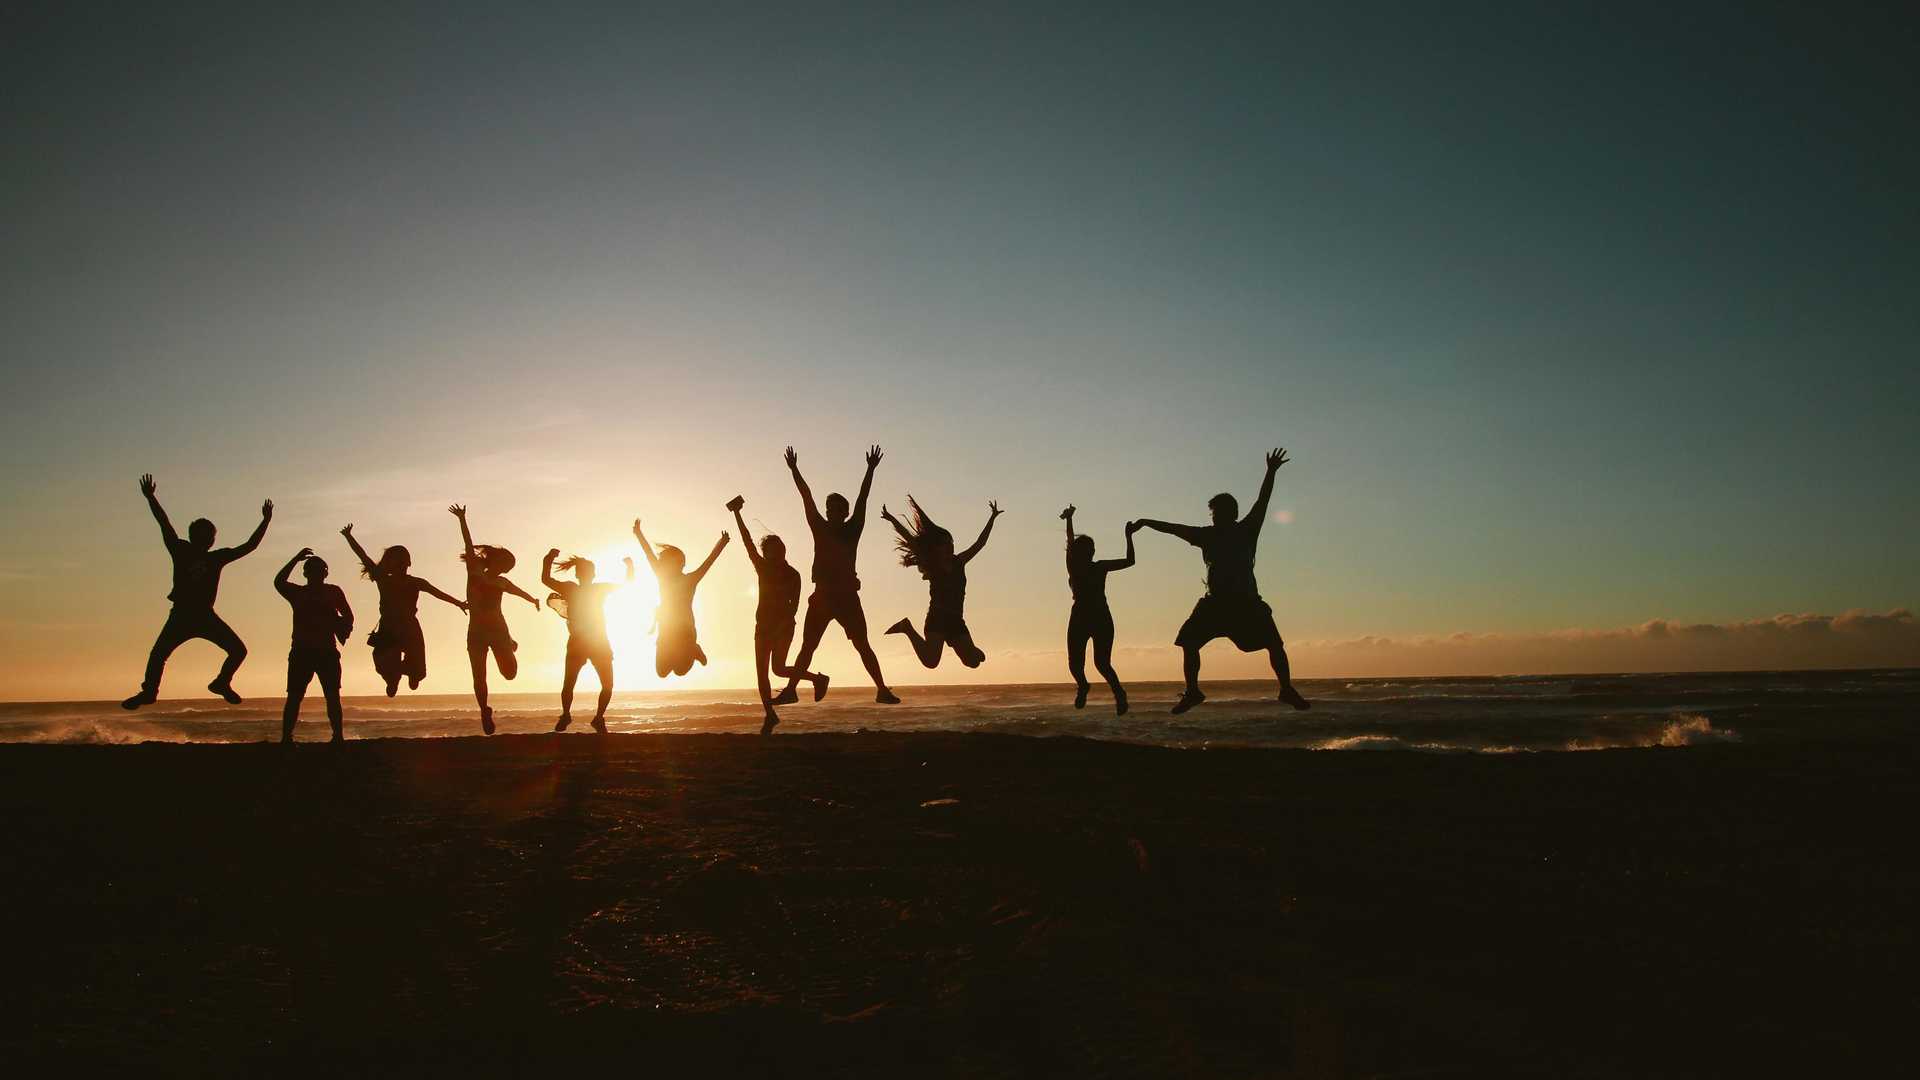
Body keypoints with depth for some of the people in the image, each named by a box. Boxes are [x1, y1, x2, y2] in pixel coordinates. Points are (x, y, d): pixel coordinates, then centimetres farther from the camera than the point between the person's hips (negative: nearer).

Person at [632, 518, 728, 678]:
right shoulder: (663, 578, 8)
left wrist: (720, 545, -24)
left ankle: (693, 651, 19)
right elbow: (650, 554, 8)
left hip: (685, 631, -5)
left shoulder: (690, 580, -4)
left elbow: (709, 561, -13)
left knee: (680, 670, -14)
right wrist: (638, 534, 7)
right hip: (666, 633, 5)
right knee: (662, 672, 3)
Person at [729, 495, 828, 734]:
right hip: (763, 624, 5)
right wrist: (737, 514, 1)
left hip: (783, 625, -5)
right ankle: (770, 715, 9)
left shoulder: (792, 575, -3)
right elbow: (747, 541, 5)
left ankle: (818, 679, 5)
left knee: (778, 668, -16)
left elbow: (794, 605, -8)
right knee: (761, 672, 0)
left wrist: (784, 624, -22)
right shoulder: (762, 567, 8)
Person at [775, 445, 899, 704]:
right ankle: (790, 689, 7)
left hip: (847, 596, -2)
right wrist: (794, 470, 4)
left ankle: (882, 690, -1)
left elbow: (862, 499, -2)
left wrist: (871, 470, -7)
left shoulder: (852, 530, 3)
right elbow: (807, 498, 5)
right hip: (822, 595, 2)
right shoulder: (820, 528, 8)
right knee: (807, 646, 5)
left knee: (863, 646, -1)